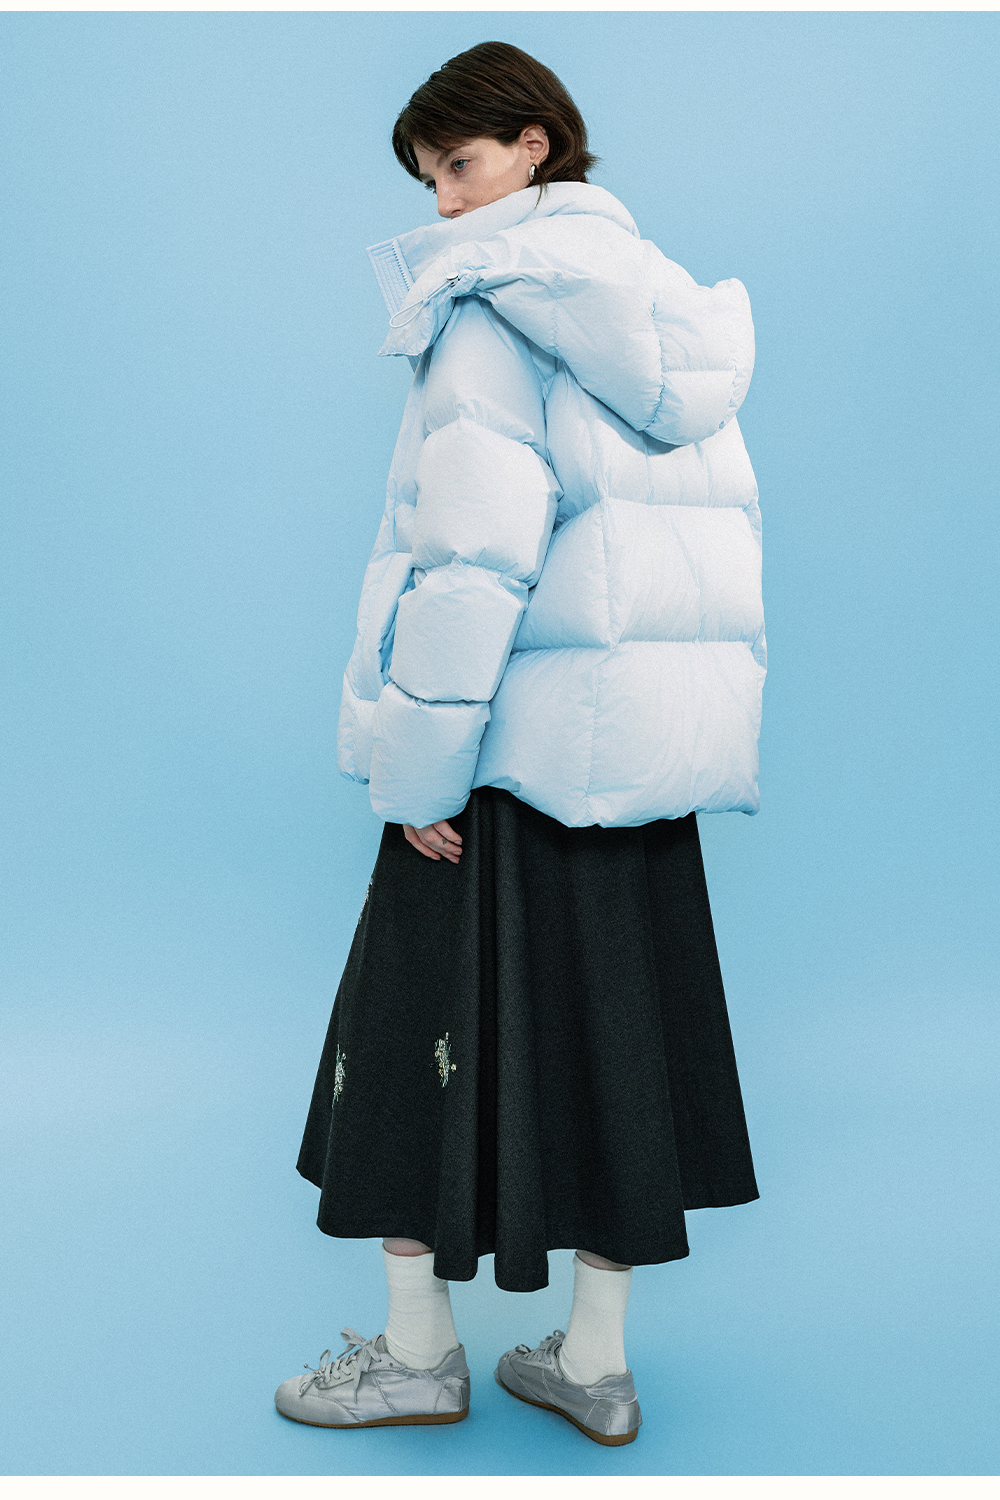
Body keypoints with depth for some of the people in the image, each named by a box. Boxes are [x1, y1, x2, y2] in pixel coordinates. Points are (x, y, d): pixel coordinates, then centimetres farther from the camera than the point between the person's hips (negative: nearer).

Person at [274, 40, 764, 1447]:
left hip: (514, 743, -7)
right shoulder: (677, 311, 15)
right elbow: (727, 532, 14)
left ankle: (419, 1348, 18)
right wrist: (696, 725, 15)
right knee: (608, 1034, 12)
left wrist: (416, 763, -15)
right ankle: (594, 1363, 20)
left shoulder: (491, 309, -8)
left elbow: (477, 551, -19)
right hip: (657, 740, 7)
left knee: (425, 1026, 7)